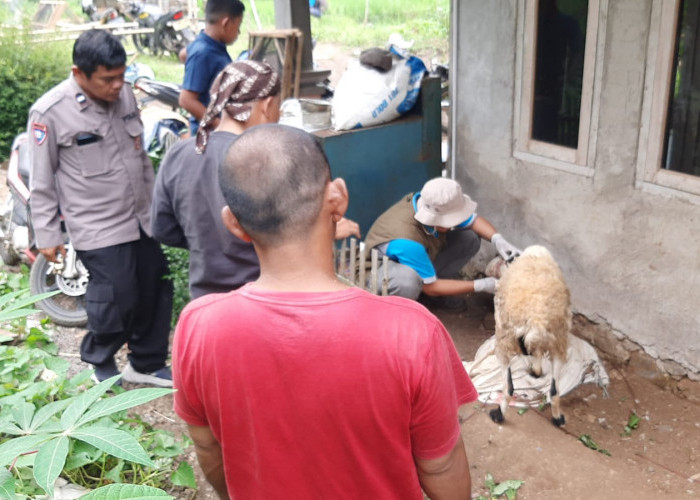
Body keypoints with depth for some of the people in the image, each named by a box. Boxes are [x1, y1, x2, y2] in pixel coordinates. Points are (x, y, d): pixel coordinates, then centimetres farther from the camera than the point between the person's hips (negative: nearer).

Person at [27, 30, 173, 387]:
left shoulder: (124, 95, 3)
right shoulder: (50, 112, -15)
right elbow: (42, 182, -8)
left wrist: (155, 203, 19)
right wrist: (47, 235, -5)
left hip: (141, 220, 6)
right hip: (98, 230, -6)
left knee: (155, 293, 12)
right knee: (116, 302, -2)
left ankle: (146, 364, 32)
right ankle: (100, 364, 28)